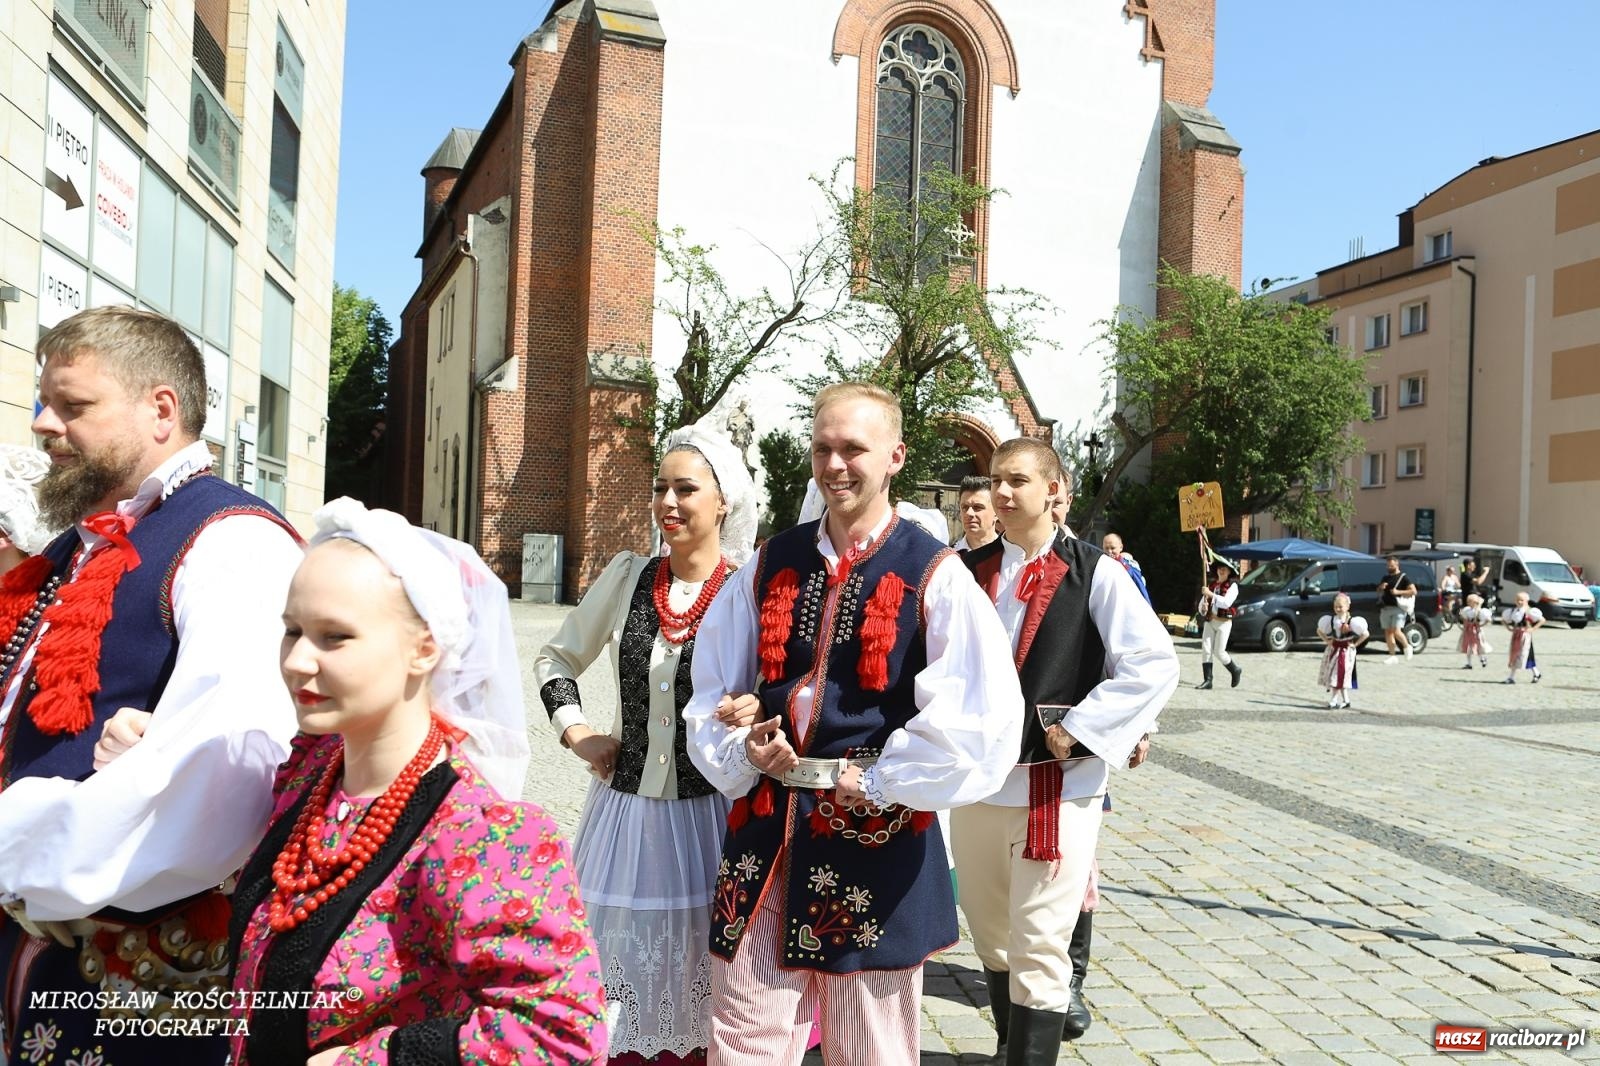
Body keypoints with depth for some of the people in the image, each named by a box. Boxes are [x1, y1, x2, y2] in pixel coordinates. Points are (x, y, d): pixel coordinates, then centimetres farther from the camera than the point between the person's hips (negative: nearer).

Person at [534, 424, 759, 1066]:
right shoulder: (628, 575, 1)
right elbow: (557, 658, 15)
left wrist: (761, 712, -26)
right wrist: (575, 733, 3)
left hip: (711, 814, -3)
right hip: (626, 807, 3)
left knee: (695, 973, 11)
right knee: (622, 965, 15)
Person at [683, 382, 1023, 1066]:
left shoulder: (934, 577, -6)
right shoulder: (771, 565, 8)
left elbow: (982, 717, -14)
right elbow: (711, 691, 14)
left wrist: (873, 783, -11)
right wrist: (742, 751, -5)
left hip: (876, 842, -3)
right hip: (762, 831, 4)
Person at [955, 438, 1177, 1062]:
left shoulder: (1093, 574, -6)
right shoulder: (968, 571, 4)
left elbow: (1155, 662, -10)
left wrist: (1077, 728, -13)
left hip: (1058, 786, -4)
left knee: (1038, 948, -2)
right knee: (991, 937, 19)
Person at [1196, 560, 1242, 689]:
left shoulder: (1232, 586, -2)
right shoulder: (1211, 585, 14)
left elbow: (1226, 602, -17)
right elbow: (1201, 604, 13)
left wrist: (1211, 594, -22)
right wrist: (1203, 608, -10)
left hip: (1224, 622, -5)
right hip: (1209, 620, 5)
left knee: (1219, 652, -5)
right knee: (1206, 650, -5)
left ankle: (1235, 670, 21)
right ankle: (1207, 680, -3)